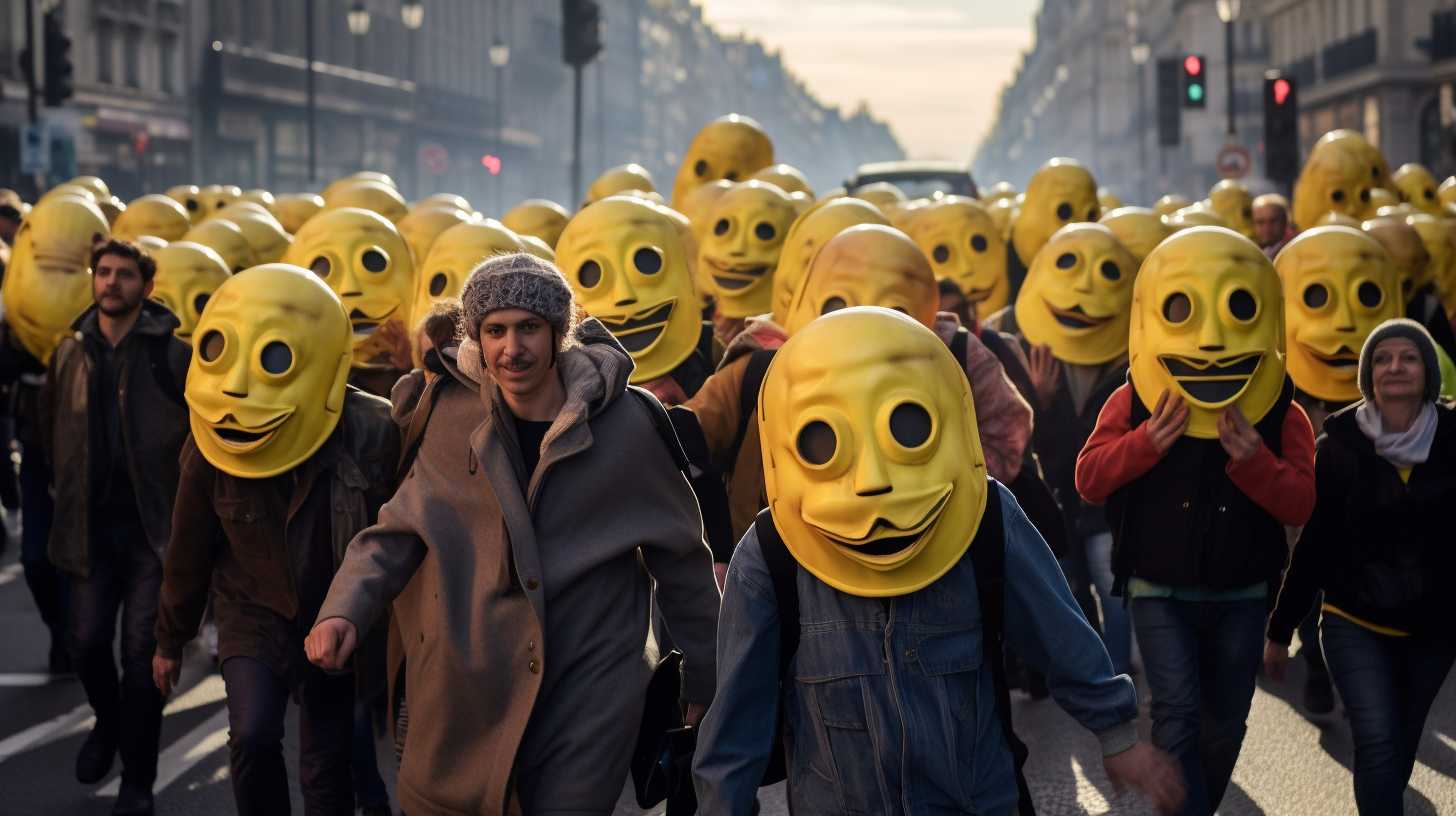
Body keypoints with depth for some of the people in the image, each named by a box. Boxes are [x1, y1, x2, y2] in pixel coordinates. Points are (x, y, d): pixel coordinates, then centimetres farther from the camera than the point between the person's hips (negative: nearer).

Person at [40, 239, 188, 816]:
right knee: (88, 641, 1)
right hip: (92, 524, 4)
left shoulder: (171, 353, -7)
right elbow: (53, 426, 20)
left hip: (153, 524, -4)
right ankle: (108, 723, 34)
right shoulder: (71, 353, 7)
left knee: (142, 649, -4)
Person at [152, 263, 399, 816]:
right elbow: (188, 551, 0)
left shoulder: (371, 435, -21)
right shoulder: (211, 449, -15)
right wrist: (171, 640, 11)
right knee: (253, 735, -21)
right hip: (253, 617, 0)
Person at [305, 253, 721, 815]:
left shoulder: (626, 426, -8)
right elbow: (400, 531, 4)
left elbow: (681, 561, 2)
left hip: (589, 695, -2)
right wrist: (346, 610, -15)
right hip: (464, 692, 2)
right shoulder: (452, 415, -2)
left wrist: (706, 685, 8)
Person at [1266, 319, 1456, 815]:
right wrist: (1280, 630, 2)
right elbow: (1315, 544, 0)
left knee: (1400, 749, 13)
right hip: (1356, 623, -2)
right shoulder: (1340, 445, -6)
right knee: (1378, 744, -15)